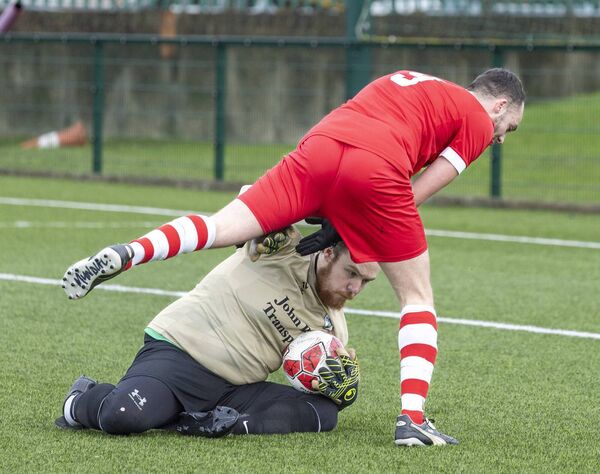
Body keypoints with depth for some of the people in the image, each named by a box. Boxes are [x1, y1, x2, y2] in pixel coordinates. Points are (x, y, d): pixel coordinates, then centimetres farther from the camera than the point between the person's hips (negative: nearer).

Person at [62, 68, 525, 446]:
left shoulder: (404, 82, 37)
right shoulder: (477, 120, 17)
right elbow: (415, 195, 9)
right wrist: (339, 233, 10)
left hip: (319, 146, 5)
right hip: (377, 169, -5)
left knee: (219, 228, 1)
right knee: (418, 298, 10)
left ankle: (123, 255, -22)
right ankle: (413, 417, -1)